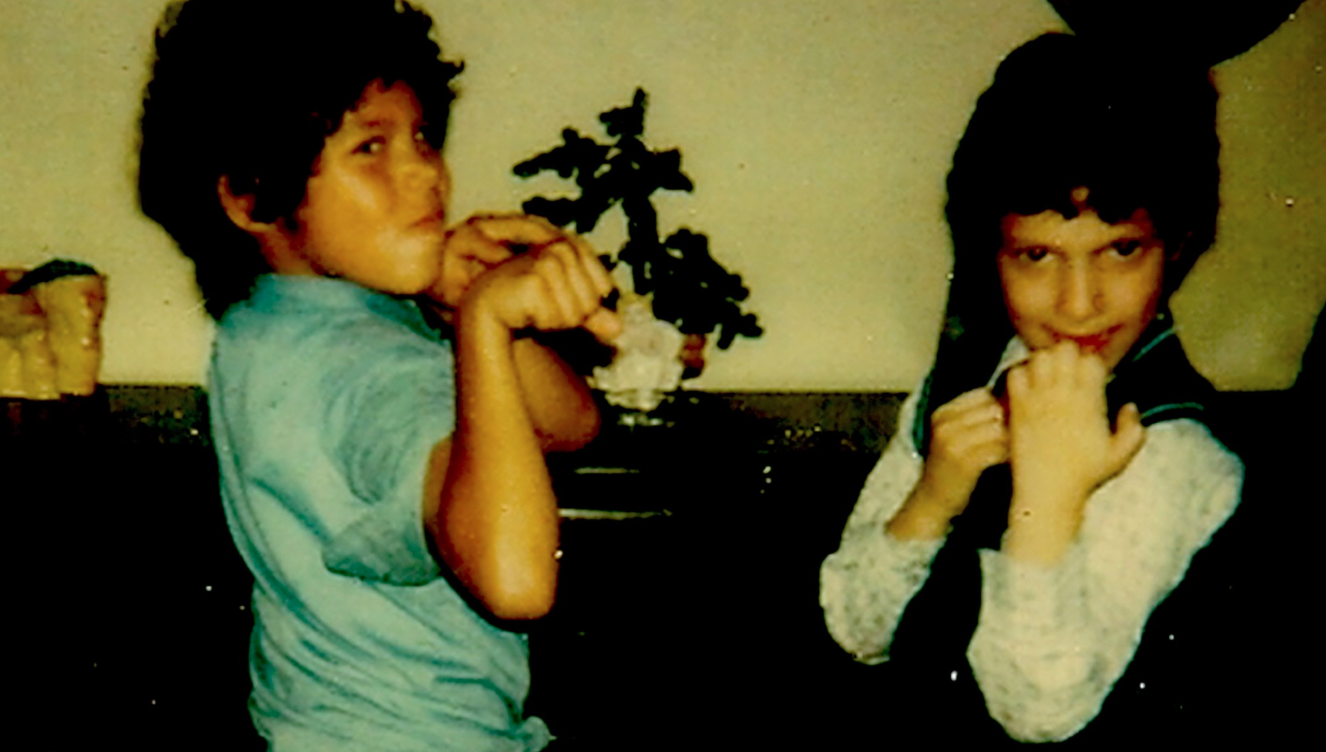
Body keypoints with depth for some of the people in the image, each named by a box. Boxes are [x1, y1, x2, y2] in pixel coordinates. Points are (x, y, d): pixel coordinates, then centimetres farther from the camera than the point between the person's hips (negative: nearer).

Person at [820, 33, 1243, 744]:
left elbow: (1042, 711, -20)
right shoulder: (970, 371, 0)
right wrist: (933, 499, -15)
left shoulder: (1171, 456, -16)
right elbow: (856, 631, 0)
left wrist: (1049, 495, -27)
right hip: (894, 714, 5)